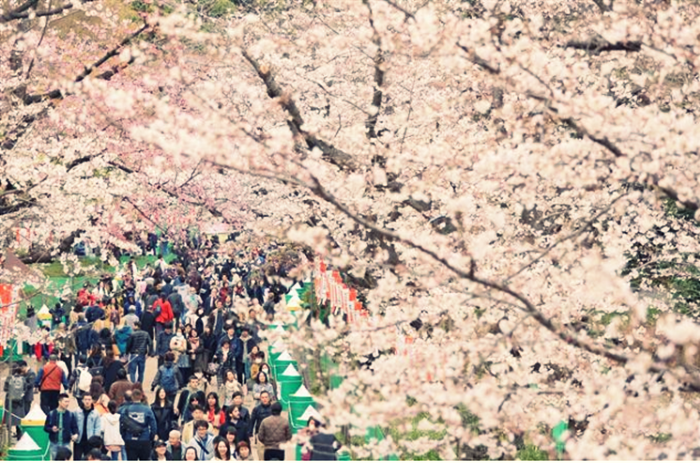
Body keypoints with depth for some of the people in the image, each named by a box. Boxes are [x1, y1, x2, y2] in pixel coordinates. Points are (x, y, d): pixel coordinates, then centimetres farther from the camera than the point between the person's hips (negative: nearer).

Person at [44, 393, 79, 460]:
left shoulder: (70, 415, 0)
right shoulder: (51, 414, -3)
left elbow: (74, 427, 3)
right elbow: (46, 427, 2)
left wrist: (75, 434, -16)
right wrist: (52, 429, -19)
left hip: (65, 443, 0)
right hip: (54, 443, 0)